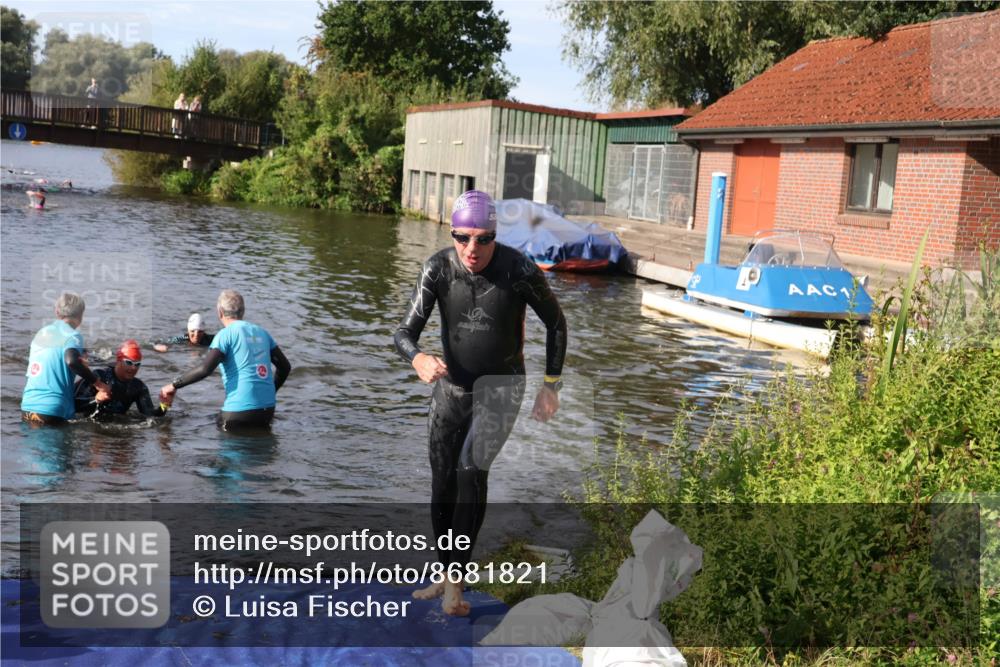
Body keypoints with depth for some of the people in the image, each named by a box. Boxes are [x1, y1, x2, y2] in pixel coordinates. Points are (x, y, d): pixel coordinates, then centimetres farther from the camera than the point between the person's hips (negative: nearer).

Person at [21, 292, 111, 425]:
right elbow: (71, 361, -25)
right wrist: (98, 383, -17)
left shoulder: (41, 332, 15)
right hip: (51, 410, -7)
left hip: (27, 407, 7)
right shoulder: (72, 335, -6)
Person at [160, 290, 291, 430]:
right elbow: (285, 366, 17)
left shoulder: (226, 334, -5)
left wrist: (174, 385, -7)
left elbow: (205, 369, -17)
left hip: (240, 410, -6)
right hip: (268, 408, 6)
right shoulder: (261, 332, 14)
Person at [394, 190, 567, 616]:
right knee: (442, 484, 8)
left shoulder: (519, 271, -21)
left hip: (501, 386, -3)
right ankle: (444, 576, 27)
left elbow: (555, 322, -5)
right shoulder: (438, 269, -16)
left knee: (471, 469, -22)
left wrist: (551, 385, -4)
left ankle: (456, 582, -12)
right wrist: (417, 360, -44)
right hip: (451, 384, 4)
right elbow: (406, 331, -21)